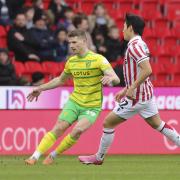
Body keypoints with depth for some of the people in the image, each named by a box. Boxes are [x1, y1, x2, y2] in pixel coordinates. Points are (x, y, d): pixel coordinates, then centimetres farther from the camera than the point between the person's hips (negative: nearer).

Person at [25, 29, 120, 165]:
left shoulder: (98, 59, -10)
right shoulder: (71, 61, 7)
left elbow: (116, 79, -18)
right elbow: (60, 80, 26)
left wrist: (110, 78, -42)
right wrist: (40, 89, 21)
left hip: (92, 107, -4)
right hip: (74, 102, 4)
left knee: (78, 130, -24)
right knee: (58, 128, -12)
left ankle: (53, 155, -8)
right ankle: (34, 157, -14)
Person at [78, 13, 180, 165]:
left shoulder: (134, 46, -19)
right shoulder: (140, 44, 11)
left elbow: (147, 70, -30)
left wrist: (132, 88, -25)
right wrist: (125, 90, 22)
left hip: (136, 96, -9)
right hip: (146, 94, 9)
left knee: (108, 123, 1)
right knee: (157, 124, 15)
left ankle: (99, 157, 13)